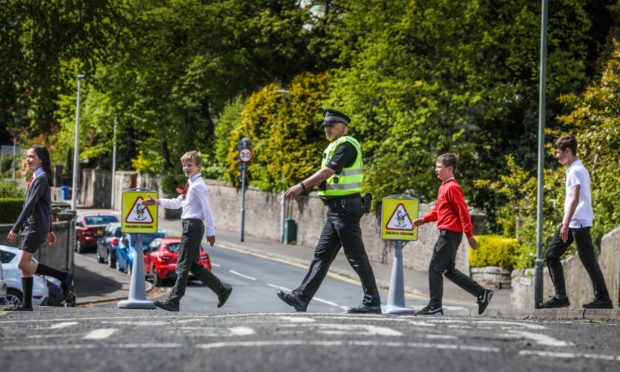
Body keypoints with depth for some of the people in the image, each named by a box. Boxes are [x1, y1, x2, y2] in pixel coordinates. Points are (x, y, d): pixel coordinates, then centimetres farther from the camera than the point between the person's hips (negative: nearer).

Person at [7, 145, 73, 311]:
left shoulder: (41, 179, -13)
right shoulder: (37, 178, 17)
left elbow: (30, 205, -19)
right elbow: (46, 205, 23)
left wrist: (15, 229, -21)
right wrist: (49, 230, 27)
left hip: (36, 228, -10)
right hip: (29, 227, 10)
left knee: (23, 264, -14)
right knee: (24, 266, 5)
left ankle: (64, 277, -9)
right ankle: (27, 304, 6)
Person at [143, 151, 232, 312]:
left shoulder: (197, 185, -12)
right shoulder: (191, 184, 18)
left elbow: (207, 209, -15)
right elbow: (177, 203, 22)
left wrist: (211, 232, -16)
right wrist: (157, 202, 12)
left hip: (193, 225, -10)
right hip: (190, 226, 10)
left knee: (183, 265, -8)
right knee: (193, 265, 14)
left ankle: (174, 301, -7)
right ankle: (221, 289, 20)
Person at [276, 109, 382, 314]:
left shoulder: (346, 145, -12)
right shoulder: (336, 146, 19)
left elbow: (328, 171, -24)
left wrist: (301, 186, -29)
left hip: (345, 207, -10)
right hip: (335, 210, 10)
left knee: (357, 257, -6)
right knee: (322, 255, 8)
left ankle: (372, 302, -1)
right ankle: (301, 297, 9)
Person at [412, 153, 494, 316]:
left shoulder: (452, 188, -14)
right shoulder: (443, 187, 16)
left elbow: (463, 212, -18)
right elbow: (437, 210, 23)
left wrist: (469, 235, -19)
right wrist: (424, 220, 8)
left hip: (450, 233, -10)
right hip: (447, 233, 10)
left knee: (435, 267, -6)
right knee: (449, 270, 13)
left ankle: (435, 306, -2)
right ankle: (482, 293, 16)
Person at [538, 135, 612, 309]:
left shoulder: (575, 171, -14)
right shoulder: (579, 169, 17)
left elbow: (575, 198, -21)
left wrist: (566, 224, -24)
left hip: (579, 222, -10)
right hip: (572, 222, 10)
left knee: (588, 259, -5)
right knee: (552, 253, 6)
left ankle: (603, 299, 2)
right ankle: (560, 297, 5)